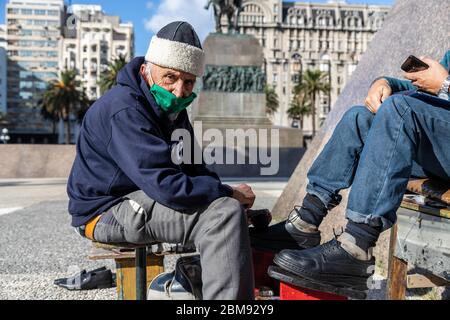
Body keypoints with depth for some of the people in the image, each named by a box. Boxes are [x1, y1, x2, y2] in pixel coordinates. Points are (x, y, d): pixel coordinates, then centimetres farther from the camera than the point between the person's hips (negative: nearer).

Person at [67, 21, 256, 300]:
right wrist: (229, 193, -19)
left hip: (141, 201, 10)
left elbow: (192, 168, 11)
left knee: (234, 208, 16)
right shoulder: (125, 111, -24)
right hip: (106, 211, -10)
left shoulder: (171, 108, 7)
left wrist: (229, 196, -7)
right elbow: (166, 186, -32)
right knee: (225, 213, -27)